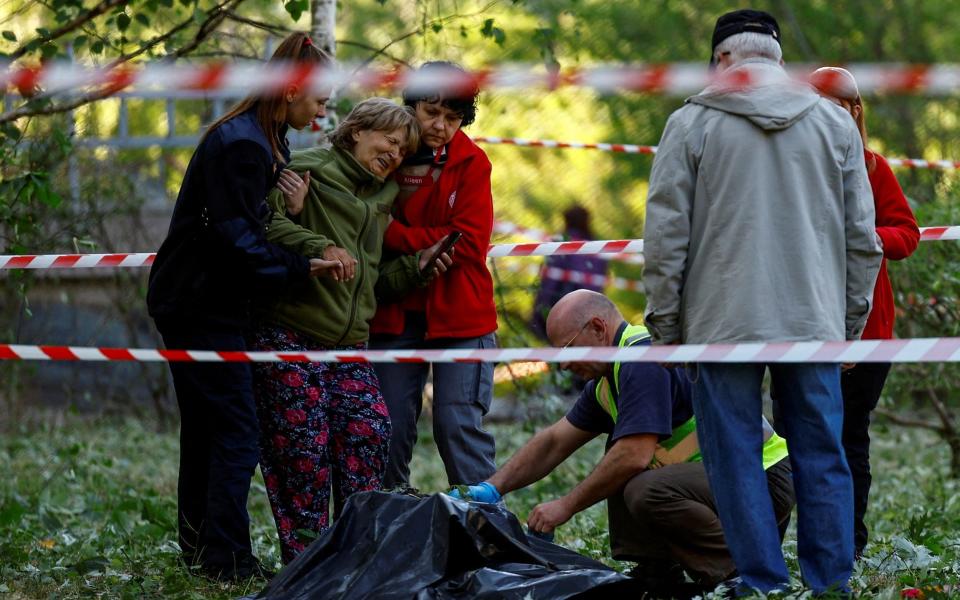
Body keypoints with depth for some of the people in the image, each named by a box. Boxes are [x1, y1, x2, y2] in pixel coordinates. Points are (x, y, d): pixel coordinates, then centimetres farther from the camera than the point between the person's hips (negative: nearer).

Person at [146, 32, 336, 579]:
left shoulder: (263, 140, 12)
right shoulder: (242, 145, -21)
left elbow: (250, 227, 17)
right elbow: (238, 242, -25)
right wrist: (301, 267, -21)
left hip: (191, 303, 10)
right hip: (203, 305, -10)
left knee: (204, 432, 16)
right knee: (237, 433, -7)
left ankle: (198, 549, 25)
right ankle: (226, 560, -5)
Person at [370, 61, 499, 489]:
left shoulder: (471, 162, -3)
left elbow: (467, 243, -12)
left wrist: (393, 235, -13)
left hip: (458, 314, -3)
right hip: (394, 314, 3)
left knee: (458, 424, -5)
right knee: (390, 428, 6)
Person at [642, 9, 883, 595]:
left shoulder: (692, 122, 0)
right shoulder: (835, 121, 9)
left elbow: (666, 236, -1)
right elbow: (862, 234, 11)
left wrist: (665, 325, 5)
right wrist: (852, 317, 17)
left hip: (724, 323, -3)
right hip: (815, 322, 3)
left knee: (737, 460, 3)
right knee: (823, 459, 7)